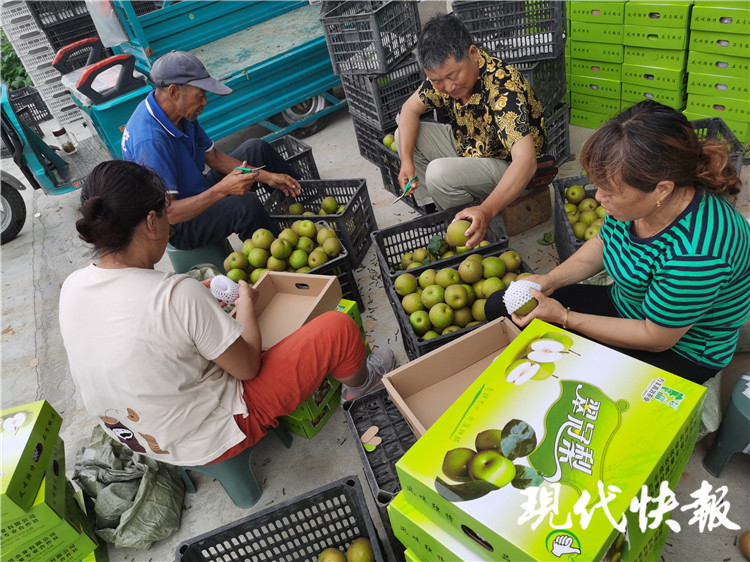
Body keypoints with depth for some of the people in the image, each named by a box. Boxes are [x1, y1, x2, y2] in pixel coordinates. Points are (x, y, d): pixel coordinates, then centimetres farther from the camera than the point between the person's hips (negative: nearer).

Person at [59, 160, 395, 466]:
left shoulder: (72, 287, -10)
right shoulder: (178, 295, -33)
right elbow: (248, 366, -19)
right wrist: (247, 306, -2)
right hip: (214, 440, -7)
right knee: (339, 327, -5)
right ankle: (358, 384, 31)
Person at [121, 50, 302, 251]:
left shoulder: (182, 112, -5)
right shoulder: (150, 142, -33)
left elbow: (213, 157, 5)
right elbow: (166, 214, -35)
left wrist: (266, 176, -5)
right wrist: (221, 190, -41)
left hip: (197, 193, 10)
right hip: (178, 227, -9)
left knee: (256, 148, 9)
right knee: (245, 204, -34)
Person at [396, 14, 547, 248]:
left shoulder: (502, 87, -34)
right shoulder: (445, 74, -14)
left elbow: (526, 162, -44)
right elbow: (410, 108, 1)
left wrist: (487, 210, -58)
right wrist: (406, 160, -15)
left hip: (508, 165, -7)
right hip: (469, 147, 7)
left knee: (439, 173, -31)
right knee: (406, 135, -3)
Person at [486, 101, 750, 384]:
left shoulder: (697, 254, -37)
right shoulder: (637, 196, -16)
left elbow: (656, 338, -24)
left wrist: (563, 316, -20)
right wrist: (549, 280, -9)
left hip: (678, 349, -7)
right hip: (620, 305, 7)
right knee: (498, 305, 0)